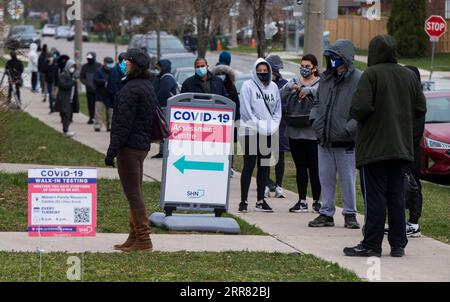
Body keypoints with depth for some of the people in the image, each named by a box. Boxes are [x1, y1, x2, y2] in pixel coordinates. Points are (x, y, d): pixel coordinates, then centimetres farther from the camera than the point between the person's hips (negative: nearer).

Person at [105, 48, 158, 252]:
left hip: (129, 146, -10)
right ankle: (134, 238, 23)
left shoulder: (131, 89, -17)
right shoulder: (148, 86, 14)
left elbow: (124, 123, -21)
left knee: (133, 194, -6)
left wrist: (112, 151, -19)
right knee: (136, 192, 16)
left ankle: (143, 241, -6)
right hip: (143, 145, 10)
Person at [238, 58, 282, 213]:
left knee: (264, 166, 8)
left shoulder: (273, 87, 11)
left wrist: (273, 125, -1)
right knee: (249, 166, -5)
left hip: (268, 134, 5)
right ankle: (244, 201, -3)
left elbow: (278, 109, 15)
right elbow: (246, 110, -9)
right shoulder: (248, 86, -3)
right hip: (250, 131, -5)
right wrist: (259, 125, -14)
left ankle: (261, 200, 14)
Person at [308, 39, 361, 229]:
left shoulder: (359, 80, -10)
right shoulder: (326, 78, 11)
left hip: (346, 142, -6)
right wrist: (315, 119, 7)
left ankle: (350, 214, 16)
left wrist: (349, 128, -20)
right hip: (324, 140, 6)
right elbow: (318, 102, 24)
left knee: (348, 180, 4)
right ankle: (326, 213, 19)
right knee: (326, 179, 11)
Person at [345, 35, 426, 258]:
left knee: (374, 197, -3)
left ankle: (371, 245, -1)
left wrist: (356, 115, 0)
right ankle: (398, 245, 12)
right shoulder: (409, 75, 7)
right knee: (396, 196, 11)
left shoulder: (371, 74, -12)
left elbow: (360, 107, -21)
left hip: (374, 148, -6)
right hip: (401, 147, 6)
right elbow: (420, 108, 8)